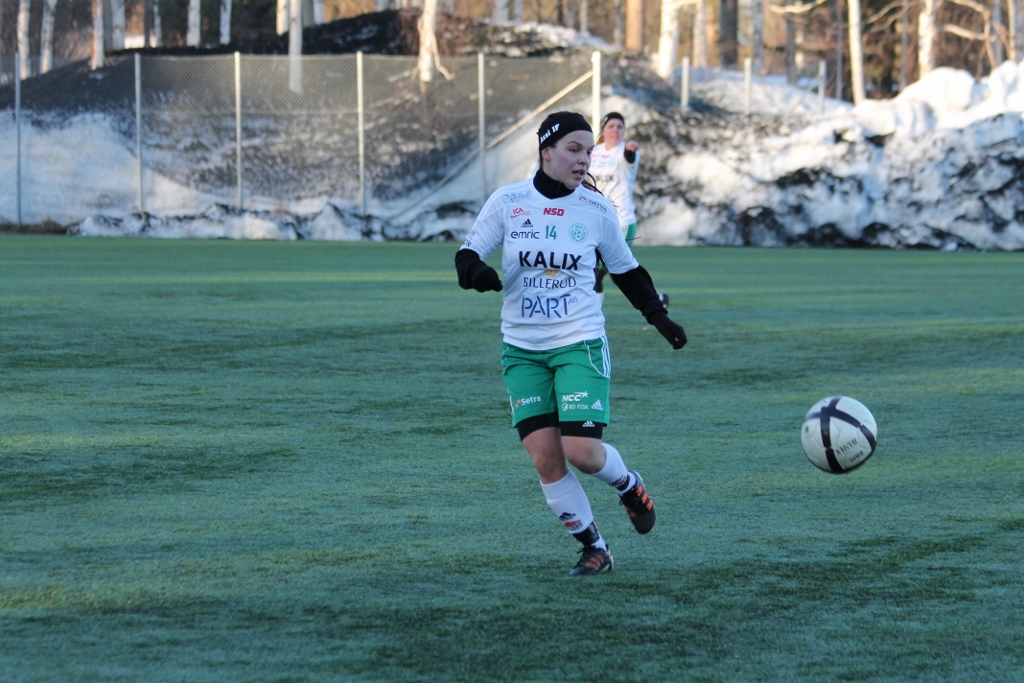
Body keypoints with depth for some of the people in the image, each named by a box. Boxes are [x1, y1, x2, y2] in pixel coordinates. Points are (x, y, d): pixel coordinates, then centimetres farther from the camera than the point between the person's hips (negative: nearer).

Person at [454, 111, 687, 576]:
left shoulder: (596, 209, 0)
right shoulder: (507, 202, -3)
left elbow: (625, 270, 13)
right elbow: (467, 255, 0)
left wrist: (658, 316, 7)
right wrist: (476, 272, -22)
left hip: (579, 345, -1)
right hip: (522, 349, 1)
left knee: (582, 452, -14)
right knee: (545, 458, -7)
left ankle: (629, 486, 20)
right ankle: (593, 547, 9)